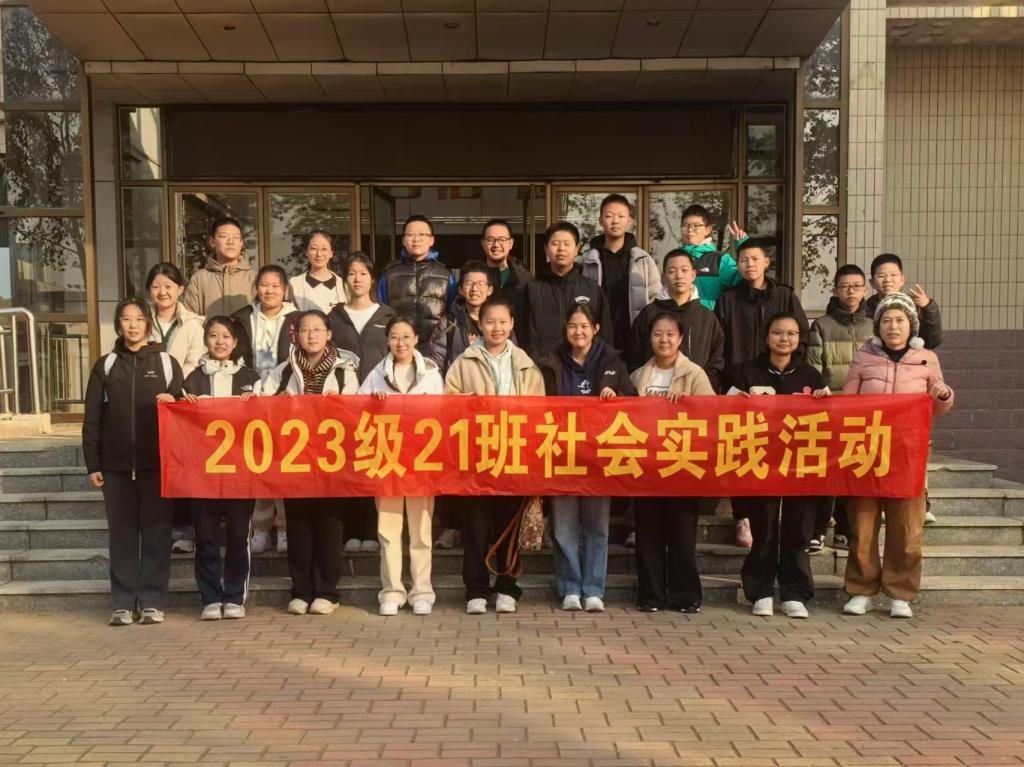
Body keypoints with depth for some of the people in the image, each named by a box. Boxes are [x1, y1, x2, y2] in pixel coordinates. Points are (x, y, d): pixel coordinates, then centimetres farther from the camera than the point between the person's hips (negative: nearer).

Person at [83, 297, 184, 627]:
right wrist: (92, 464, 1)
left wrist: (172, 403, -14)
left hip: (157, 463, -1)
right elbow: (92, 418, 7)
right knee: (122, 533, 4)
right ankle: (123, 604, 11)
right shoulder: (106, 365, 9)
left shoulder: (167, 362, 6)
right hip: (116, 464, 1)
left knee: (156, 532, 2)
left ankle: (152, 602, 9)